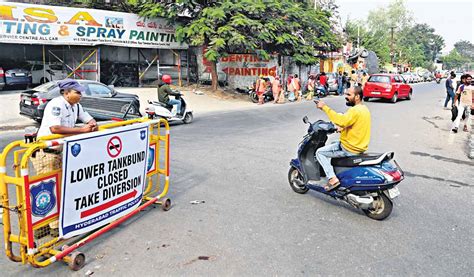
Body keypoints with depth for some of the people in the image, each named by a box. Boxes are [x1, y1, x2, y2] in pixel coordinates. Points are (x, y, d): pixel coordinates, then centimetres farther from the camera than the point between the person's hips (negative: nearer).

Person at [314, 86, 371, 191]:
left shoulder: (355, 110, -21)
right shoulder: (364, 108, 11)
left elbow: (341, 121, -37)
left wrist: (325, 107, -33)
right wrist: (343, 128, 13)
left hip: (350, 149, -10)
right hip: (360, 146, 10)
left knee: (320, 152, -3)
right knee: (334, 144, 32)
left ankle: (332, 178, -11)